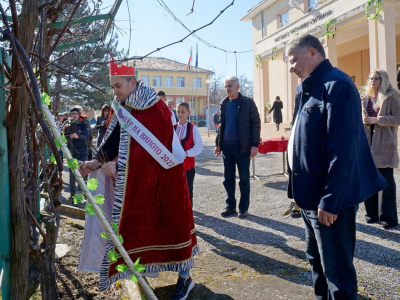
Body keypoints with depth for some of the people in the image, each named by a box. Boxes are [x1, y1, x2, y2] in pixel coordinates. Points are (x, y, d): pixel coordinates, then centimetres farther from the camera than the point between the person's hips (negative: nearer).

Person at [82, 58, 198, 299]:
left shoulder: (155, 109, -18)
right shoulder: (123, 109, 6)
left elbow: (150, 148, -25)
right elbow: (115, 139, 2)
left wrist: (118, 166, -27)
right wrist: (98, 161, -13)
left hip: (162, 178, -7)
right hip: (136, 180, 7)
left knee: (170, 223, 2)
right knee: (139, 225, 14)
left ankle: (185, 277, 18)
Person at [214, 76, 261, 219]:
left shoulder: (247, 103, -4)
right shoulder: (224, 104, 11)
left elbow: (256, 123, -5)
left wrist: (255, 144, -11)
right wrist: (218, 143, 11)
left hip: (242, 146, -5)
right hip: (226, 146, 5)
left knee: (244, 178, 6)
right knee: (228, 178, 10)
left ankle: (244, 207, 16)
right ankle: (230, 206, 21)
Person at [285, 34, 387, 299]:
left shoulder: (336, 85, -17)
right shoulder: (308, 89, 13)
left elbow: (342, 149, -24)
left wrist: (329, 200, -23)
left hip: (331, 199, -10)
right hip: (312, 194, 10)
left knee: (336, 268, 3)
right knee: (317, 259, 23)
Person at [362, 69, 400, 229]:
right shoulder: (364, 99, 15)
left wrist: (376, 120, -16)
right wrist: (363, 120, -2)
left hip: (385, 142, -5)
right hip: (367, 141, 5)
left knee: (386, 179, -3)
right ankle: (373, 213, 18)